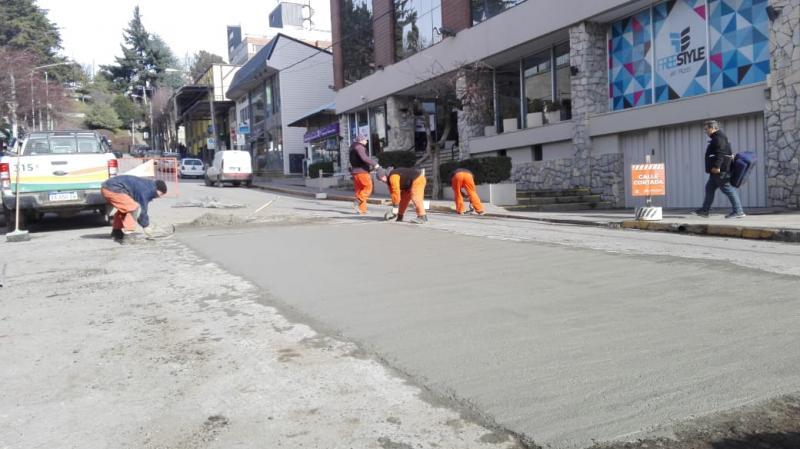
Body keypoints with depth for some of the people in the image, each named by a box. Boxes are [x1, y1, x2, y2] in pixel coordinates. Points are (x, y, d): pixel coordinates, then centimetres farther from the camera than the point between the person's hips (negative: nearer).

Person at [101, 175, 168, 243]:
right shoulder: (146, 189, -14)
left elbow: (143, 208, 24)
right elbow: (142, 208, -12)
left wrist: (146, 224, 23)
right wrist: (145, 226, -2)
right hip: (113, 189, -11)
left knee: (123, 209, 27)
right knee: (134, 208, -15)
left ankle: (116, 233, 33)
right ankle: (128, 232, -15)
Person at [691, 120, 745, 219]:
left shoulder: (719, 137, -12)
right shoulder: (717, 137, 22)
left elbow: (720, 153, -24)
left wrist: (717, 166, -29)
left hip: (720, 170, -11)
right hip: (717, 171, 11)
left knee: (728, 189, -9)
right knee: (709, 188, 13)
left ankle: (738, 211, -7)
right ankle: (705, 210, 17)